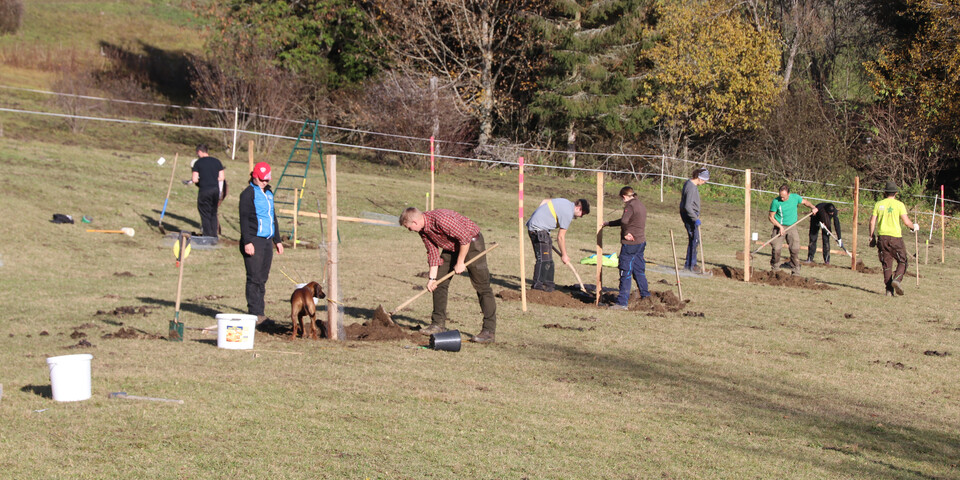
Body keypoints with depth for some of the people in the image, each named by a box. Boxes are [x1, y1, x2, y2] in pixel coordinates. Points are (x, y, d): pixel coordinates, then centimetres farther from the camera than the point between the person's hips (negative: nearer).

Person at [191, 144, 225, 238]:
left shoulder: (198, 163, -5)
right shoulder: (217, 162, 8)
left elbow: (195, 180, -10)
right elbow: (221, 178, 5)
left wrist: (197, 180, 12)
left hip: (204, 190, -5)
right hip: (216, 189, 5)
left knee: (205, 215, 4)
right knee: (213, 214, 15)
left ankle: (207, 236, 2)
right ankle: (214, 236, 16)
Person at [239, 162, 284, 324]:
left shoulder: (268, 193, 19)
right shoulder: (248, 194, -5)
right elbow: (244, 219, -11)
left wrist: (277, 240, 26)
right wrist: (247, 242, -18)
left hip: (267, 241, 7)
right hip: (254, 240, -7)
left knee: (262, 278, 7)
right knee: (254, 278, -8)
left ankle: (259, 312, 11)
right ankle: (254, 313, -7)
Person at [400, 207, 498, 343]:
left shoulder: (441, 219, -33)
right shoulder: (423, 230, -5)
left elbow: (465, 237, -29)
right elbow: (433, 252, 3)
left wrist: (460, 263, -19)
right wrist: (432, 277, -2)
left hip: (471, 244, -9)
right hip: (451, 247, 9)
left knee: (482, 287, -10)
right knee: (439, 283, 7)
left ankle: (489, 331, -12)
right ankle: (438, 324, 14)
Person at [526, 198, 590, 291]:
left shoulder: (566, 203, 10)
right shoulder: (568, 213, -17)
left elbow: (544, 202, 20)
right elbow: (560, 237, -12)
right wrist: (564, 255, -2)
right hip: (538, 228, -11)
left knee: (549, 259, 11)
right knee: (543, 258, -13)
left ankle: (548, 283, 14)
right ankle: (537, 285, -12)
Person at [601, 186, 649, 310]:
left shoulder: (630, 206, -13)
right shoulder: (641, 206, 16)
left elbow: (624, 221, -30)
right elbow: (623, 221, 24)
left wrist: (626, 233, -12)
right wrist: (607, 223, 28)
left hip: (630, 244, -9)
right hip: (641, 242, 9)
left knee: (625, 273, -5)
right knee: (639, 270, 19)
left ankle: (622, 302, -5)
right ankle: (645, 296, 27)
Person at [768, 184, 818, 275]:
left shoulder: (795, 197, -4)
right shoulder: (776, 201, -12)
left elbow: (805, 201, 17)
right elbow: (771, 217, -5)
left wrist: (812, 207, -1)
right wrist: (780, 226, -16)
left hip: (792, 227, 2)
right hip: (779, 227, -2)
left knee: (795, 249, -9)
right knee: (776, 249, -10)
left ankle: (795, 272, 0)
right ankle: (774, 269, 11)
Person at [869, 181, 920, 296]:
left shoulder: (879, 204, 7)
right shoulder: (899, 204, -2)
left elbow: (872, 221, 4)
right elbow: (906, 221, -7)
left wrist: (872, 237, 13)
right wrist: (914, 226, 13)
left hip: (882, 237, 3)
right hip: (895, 236, -3)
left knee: (886, 264, 7)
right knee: (902, 262, 7)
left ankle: (889, 290, 1)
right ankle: (897, 279, -19)